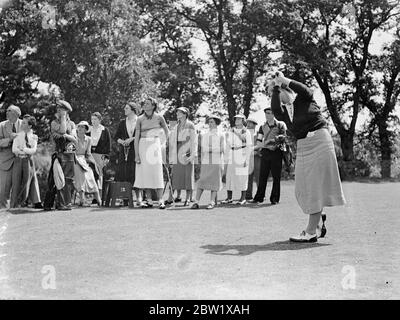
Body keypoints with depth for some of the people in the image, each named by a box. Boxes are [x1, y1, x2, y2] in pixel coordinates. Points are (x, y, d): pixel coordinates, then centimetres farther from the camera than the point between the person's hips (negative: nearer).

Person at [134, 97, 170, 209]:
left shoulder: (159, 117, 2)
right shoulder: (140, 119, 4)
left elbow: (167, 131, 14)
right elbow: (137, 138, 2)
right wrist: (136, 154, -4)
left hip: (155, 145, -1)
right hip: (143, 146, 2)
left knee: (157, 173, -7)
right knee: (145, 173, 1)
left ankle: (160, 200, -6)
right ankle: (149, 200, 8)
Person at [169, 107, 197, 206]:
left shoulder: (190, 125, -1)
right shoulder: (176, 127, 16)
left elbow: (194, 140, -6)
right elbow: (172, 142, 17)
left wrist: (193, 154, -13)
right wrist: (171, 157, 13)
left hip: (186, 153, -6)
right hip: (177, 153, 6)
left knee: (188, 175, -4)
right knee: (177, 174, 5)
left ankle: (188, 198, -3)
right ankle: (178, 196, 13)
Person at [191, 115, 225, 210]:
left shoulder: (221, 135, 5)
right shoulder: (204, 136, 13)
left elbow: (222, 149, 4)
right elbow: (202, 150, 13)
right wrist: (201, 163, 9)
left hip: (216, 162, -2)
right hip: (206, 162, 2)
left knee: (214, 182, -2)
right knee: (202, 182, -5)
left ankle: (212, 202, 2)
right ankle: (196, 202, -9)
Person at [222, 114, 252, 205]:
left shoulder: (246, 132, 1)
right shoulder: (231, 131, 12)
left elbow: (249, 147, -2)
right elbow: (228, 145, 14)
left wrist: (247, 159, -8)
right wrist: (227, 157, 7)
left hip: (242, 155, -4)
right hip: (232, 156, 4)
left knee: (242, 176, -3)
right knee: (229, 175, 1)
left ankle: (243, 198, 2)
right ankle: (229, 198, 8)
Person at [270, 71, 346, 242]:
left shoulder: (303, 98, 2)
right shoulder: (283, 110, 11)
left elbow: (306, 91, -21)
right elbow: (275, 110, -12)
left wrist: (285, 80, -10)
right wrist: (275, 86, -4)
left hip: (319, 139, -6)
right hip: (302, 146, 6)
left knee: (315, 185, -7)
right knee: (303, 188, 6)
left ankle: (311, 232, -6)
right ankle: (318, 221, 26)